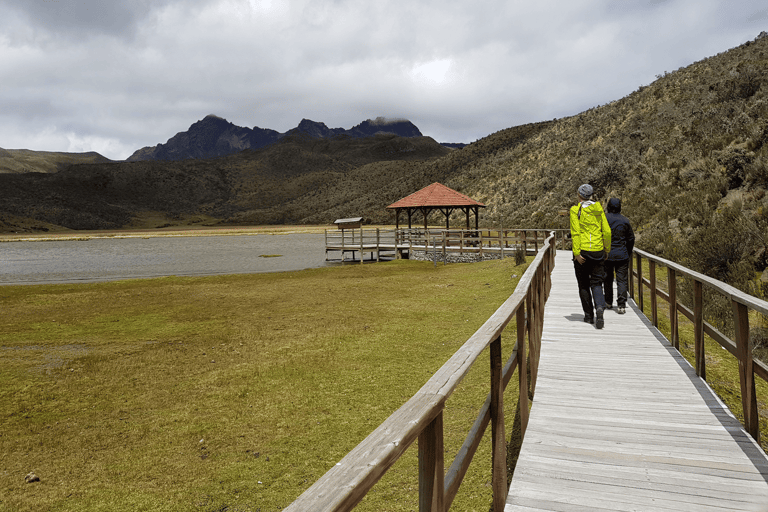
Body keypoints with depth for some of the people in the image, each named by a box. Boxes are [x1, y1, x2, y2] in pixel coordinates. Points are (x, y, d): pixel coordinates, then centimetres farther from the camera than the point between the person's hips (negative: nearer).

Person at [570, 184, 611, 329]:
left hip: (582, 251, -3)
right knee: (596, 283, 7)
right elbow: (607, 231, 4)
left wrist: (577, 252, -13)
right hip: (597, 251, 3)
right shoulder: (599, 209, 6)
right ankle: (600, 307, -19)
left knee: (583, 284, 10)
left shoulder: (575, 209, -6)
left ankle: (588, 315, 15)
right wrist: (607, 249, 16)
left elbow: (575, 232, -13)